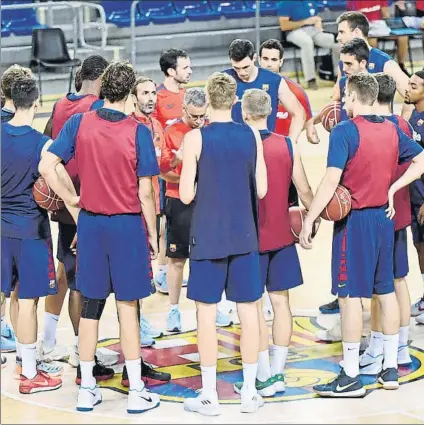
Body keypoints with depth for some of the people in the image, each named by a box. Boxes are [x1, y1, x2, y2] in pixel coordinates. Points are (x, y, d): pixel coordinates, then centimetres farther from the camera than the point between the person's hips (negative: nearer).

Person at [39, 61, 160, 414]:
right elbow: (145, 192, -10)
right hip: (127, 225, -3)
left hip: (90, 223, 3)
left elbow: (46, 167, -6)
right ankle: (136, 392, 9)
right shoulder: (138, 132, -12)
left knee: (91, 306, 11)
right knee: (128, 307, 4)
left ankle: (87, 390, 17)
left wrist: (73, 202, 5)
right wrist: (152, 234, 2)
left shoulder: (79, 123, -4)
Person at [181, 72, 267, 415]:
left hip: (208, 236, -3)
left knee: (207, 314, 4)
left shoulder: (196, 138, -10)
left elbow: (187, 195, -8)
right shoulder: (252, 136, -1)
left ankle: (209, 396, 8)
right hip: (244, 236, 3)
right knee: (249, 312, 9)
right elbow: (261, 190, 2)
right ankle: (250, 392, 15)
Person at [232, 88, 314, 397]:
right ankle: (278, 373, 15)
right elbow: (304, 190, 1)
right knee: (280, 302, 11)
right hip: (281, 235, 4)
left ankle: (264, 378, 5)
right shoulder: (288, 145, -2)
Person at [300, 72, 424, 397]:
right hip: (384, 216, 7)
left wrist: (309, 220, -21)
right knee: (386, 290, 13)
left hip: (354, 220, -7)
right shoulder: (391, 130, 5)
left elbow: (332, 180, -23)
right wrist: (393, 188, 9)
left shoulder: (345, 131, -15)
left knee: (350, 295, -2)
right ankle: (390, 369, 19)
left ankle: (351, 377, 0)